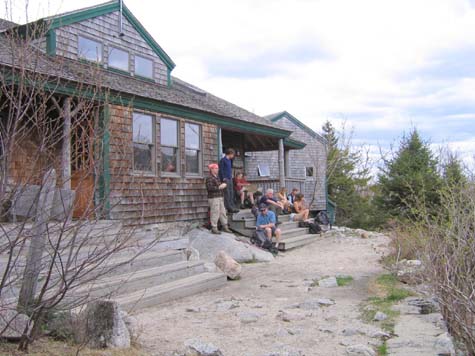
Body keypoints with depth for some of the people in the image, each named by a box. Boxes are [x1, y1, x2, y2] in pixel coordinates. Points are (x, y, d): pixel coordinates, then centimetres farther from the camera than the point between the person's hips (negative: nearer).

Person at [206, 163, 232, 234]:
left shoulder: (217, 177, 18)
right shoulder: (209, 178, -11)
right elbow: (209, 188, -24)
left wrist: (223, 185, 10)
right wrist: (219, 187, -23)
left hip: (220, 198, 9)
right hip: (213, 198, -9)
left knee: (223, 212, 11)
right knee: (215, 213, -7)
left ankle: (225, 227, 18)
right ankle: (214, 228, 1)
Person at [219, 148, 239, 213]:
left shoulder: (229, 160, 18)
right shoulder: (223, 160, -8)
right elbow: (221, 169, -13)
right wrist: (223, 178, -17)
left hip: (230, 178, 9)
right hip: (225, 179, -9)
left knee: (231, 193, 8)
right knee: (227, 193, -9)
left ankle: (232, 207, 12)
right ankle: (229, 208, -9)